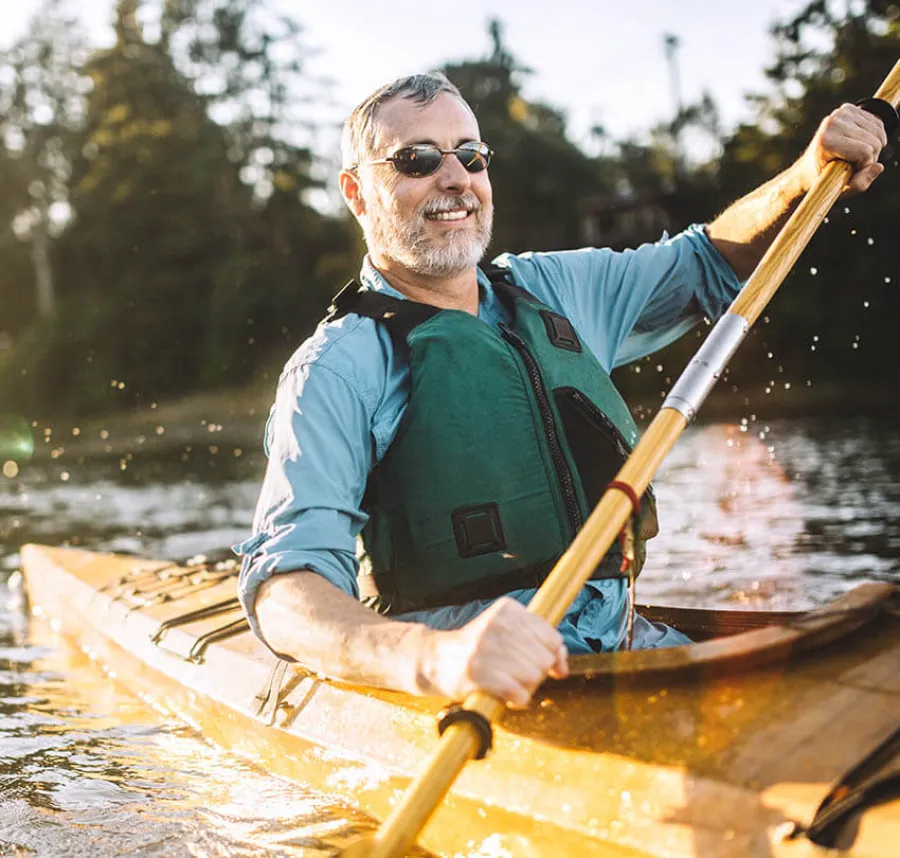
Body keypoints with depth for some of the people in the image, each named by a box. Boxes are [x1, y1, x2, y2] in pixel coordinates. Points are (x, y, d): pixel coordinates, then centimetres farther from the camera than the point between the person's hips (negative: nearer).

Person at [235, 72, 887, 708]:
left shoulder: (553, 291, 16)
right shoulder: (340, 368, -5)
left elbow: (711, 265, 32)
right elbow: (284, 588, -18)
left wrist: (810, 177, 12)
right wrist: (435, 656, -39)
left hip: (622, 639, 7)